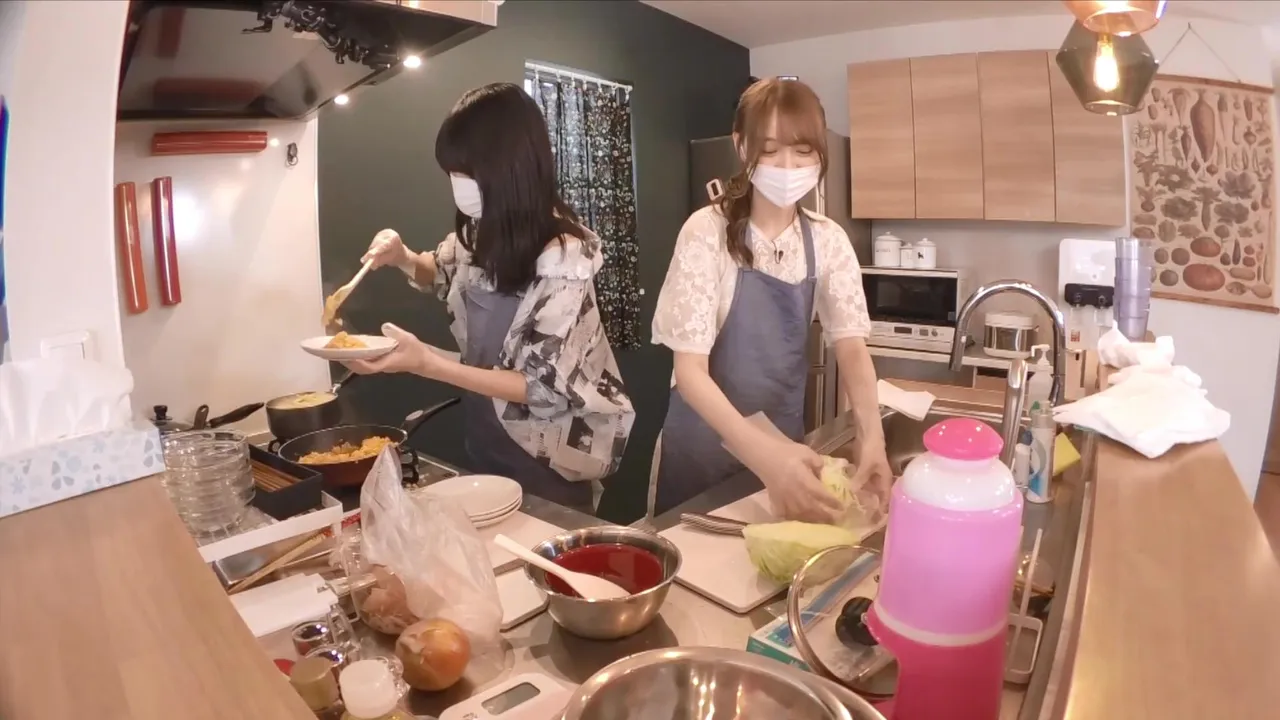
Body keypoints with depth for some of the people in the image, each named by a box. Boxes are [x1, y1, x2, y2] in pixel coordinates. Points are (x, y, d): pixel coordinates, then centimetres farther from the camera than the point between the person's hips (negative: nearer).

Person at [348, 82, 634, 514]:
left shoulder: (562, 260, -26)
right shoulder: (482, 233, -6)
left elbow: (544, 387, -24)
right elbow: (445, 273, 17)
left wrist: (426, 363, -29)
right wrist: (403, 258, -5)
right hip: (487, 444, 7)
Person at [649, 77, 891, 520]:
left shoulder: (828, 240, -5)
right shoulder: (707, 232, -18)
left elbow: (851, 347, -8)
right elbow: (690, 368, -22)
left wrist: (871, 433, -29)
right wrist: (760, 450, -37)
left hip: (784, 437, 4)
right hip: (706, 442, -3)